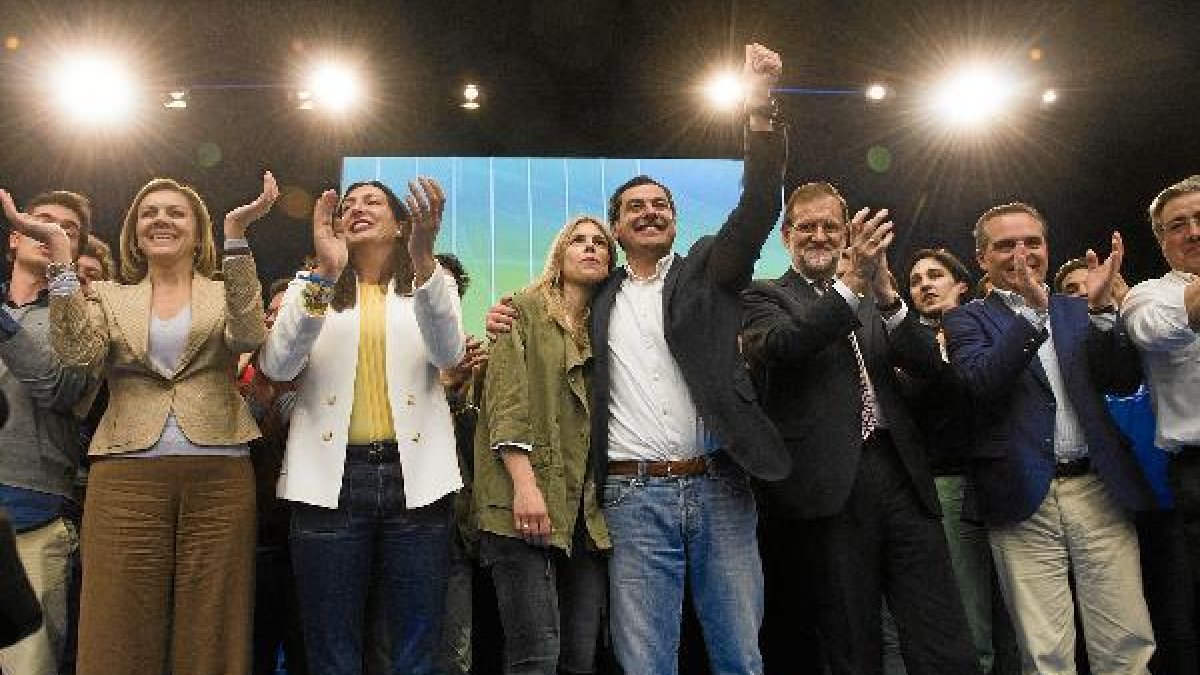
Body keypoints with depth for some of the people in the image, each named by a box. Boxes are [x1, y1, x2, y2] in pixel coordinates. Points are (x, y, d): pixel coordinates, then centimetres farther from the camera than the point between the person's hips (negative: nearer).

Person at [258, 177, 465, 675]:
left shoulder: (432, 284, 11)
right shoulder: (309, 286, 12)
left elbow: (448, 353, -11)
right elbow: (277, 366, -6)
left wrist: (423, 258, -26)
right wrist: (324, 274, -18)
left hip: (415, 477, 0)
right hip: (331, 479, 0)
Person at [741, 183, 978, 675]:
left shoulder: (873, 298, 19)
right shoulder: (765, 297, 6)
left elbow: (927, 362, 6)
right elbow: (776, 346, -16)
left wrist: (884, 291, -10)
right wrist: (854, 281, -25)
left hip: (899, 470, 4)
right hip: (830, 483, -4)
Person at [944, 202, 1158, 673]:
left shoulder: (1078, 312, 16)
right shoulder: (967, 320, 6)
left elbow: (1125, 382, 5)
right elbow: (979, 383, -13)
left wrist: (1101, 307, -7)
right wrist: (1034, 311, -20)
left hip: (1098, 490, 3)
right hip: (1027, 500, -3)